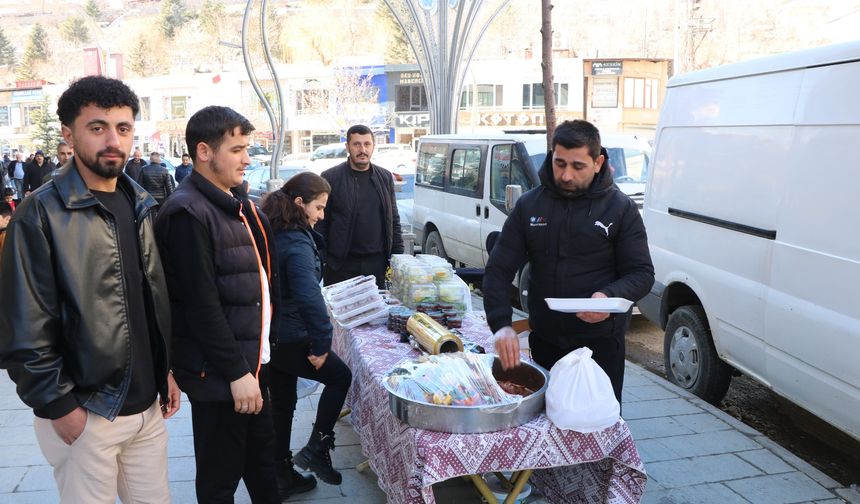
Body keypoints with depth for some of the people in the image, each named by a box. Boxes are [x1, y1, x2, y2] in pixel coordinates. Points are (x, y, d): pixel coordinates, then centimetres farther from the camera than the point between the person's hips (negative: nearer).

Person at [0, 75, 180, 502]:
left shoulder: (141, 206, 7)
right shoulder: (42, 213, -12)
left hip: (148, 403, 6)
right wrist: (59, 405, -12)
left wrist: (168, 369, 10)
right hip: (85, 412, -5)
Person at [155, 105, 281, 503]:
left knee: (262, 459, 21)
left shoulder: (236, 203, 11)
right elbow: (202, 306, -22)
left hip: (251, 360, 9)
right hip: (217, 371, -8)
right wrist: (236, 371, -20)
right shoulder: (189, 212, -18)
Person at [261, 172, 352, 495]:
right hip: (290, 339, -9)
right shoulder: (297, 243, -22)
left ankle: (282, 475, 29)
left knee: (281, 404, 18)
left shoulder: (271, 234, 6)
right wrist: (321, 343, -23)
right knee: (340, 376, 12)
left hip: (268, 336, 9)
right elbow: (309, 298, -31)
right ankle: (315, 449, 13)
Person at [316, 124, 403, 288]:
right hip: (341, 265, -3)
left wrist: (398, 257, 8)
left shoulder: (385, 177, 10)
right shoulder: (330, 178, -2)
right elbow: (320, 223, -2)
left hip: (377, 263, 3)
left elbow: (394, 221, 14)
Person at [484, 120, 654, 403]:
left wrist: (609, 296, -25)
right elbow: (498, 270, -1)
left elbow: (642, 274, -3)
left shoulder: (621, 209, -3)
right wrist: (501, 325, -16)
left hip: (600, 341, -2)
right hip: (544, 340, 3)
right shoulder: (529, 205, 2)